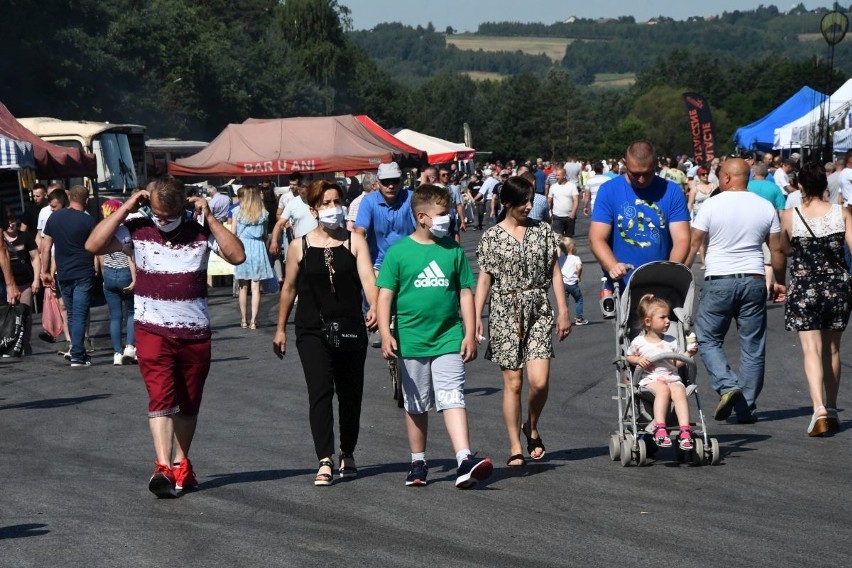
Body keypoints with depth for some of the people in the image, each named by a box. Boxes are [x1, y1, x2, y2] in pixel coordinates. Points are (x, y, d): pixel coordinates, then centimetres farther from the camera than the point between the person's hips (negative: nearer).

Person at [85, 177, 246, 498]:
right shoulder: (137, 230, -4)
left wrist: (209, 218, -13)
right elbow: (93, 245, -13)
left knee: (188, 406, 12)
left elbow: (237, 256, -12)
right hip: (153, 330, -3)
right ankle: (163, 468, -25)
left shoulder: (200, 232, -1)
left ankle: (180, 465, 25)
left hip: (195, 333, 3)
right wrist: (126, 208, -13)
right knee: (161, 397, -17)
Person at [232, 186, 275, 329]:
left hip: (241, 247, 0)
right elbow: (265, 235, 3)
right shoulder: (263, 213, -1)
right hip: (258, 248, 0)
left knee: (243, 287, 10)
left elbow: (233, 233, 0)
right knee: (256, 287, 1)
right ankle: (253, 321, -2)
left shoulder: (238, 211, -4)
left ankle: (244, 320, 13)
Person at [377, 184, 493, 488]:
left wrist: (470, 334, 4)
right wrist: (386, 335, -11)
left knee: (453, 399, -12)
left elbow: (465, 293, 8)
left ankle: (464, 460, -22)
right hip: (412, 341, 0)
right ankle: (418, 463, 25)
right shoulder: (399, 252, -3)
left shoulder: (453, 250, 3)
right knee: (416, 406, 12)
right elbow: (385, 295, -2)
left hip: (449, 340, 0)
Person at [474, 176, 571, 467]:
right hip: (505, 313, -1)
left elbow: (554, 273, 10)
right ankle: (515, 447, 8)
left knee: (539, 380, -11)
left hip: (538, 312, 1)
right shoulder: (491, 238, 2)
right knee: (513, 382, 0)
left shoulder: (543, 232, 7)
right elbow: (484, 280, 3)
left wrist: (563, 311, 5)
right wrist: (475, 318, -3)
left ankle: (532, 427, 18)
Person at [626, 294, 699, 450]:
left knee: (679, 391, -32)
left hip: (671, 377, 3)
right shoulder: (639, 342, 7)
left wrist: (688, 353, 2)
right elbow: (628, 356, 20)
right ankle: (660, 428, -43)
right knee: (663, 389, -37)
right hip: (650, 379, -3)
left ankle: (685, 430, -41)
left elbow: (677, 363, 17)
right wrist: (638, 359, -1)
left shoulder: (671, 341, 15)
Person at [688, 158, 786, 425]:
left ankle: (727, 386, -13)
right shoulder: (765, 207, 5)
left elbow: (693, 244, -6)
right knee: (752, 347, 8)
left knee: (708, 339, 8)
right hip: (754, 281, 3)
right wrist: (780, 282, 22)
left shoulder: (711, 205, -6)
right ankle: (746, 408, 10)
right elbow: (777, 250, 9)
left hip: (718, 282, -3)